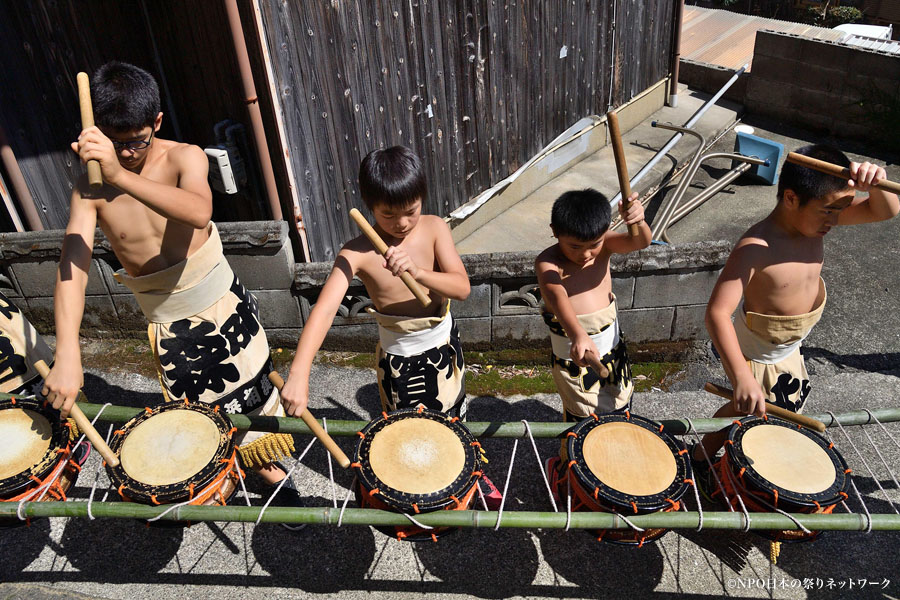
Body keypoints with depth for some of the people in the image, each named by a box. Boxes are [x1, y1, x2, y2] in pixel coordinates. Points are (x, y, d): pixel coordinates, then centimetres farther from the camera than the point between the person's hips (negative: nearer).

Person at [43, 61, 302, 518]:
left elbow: (200, 211, -40)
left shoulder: (184, 158, -17)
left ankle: (268, 466, 38)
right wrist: (67, 355, -35)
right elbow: (72, 266, -23)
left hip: (221, 305, -1)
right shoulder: (90, 189, -12)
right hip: (165, 323, 2)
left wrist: (121, 176, -53)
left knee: (252, 394, 12)